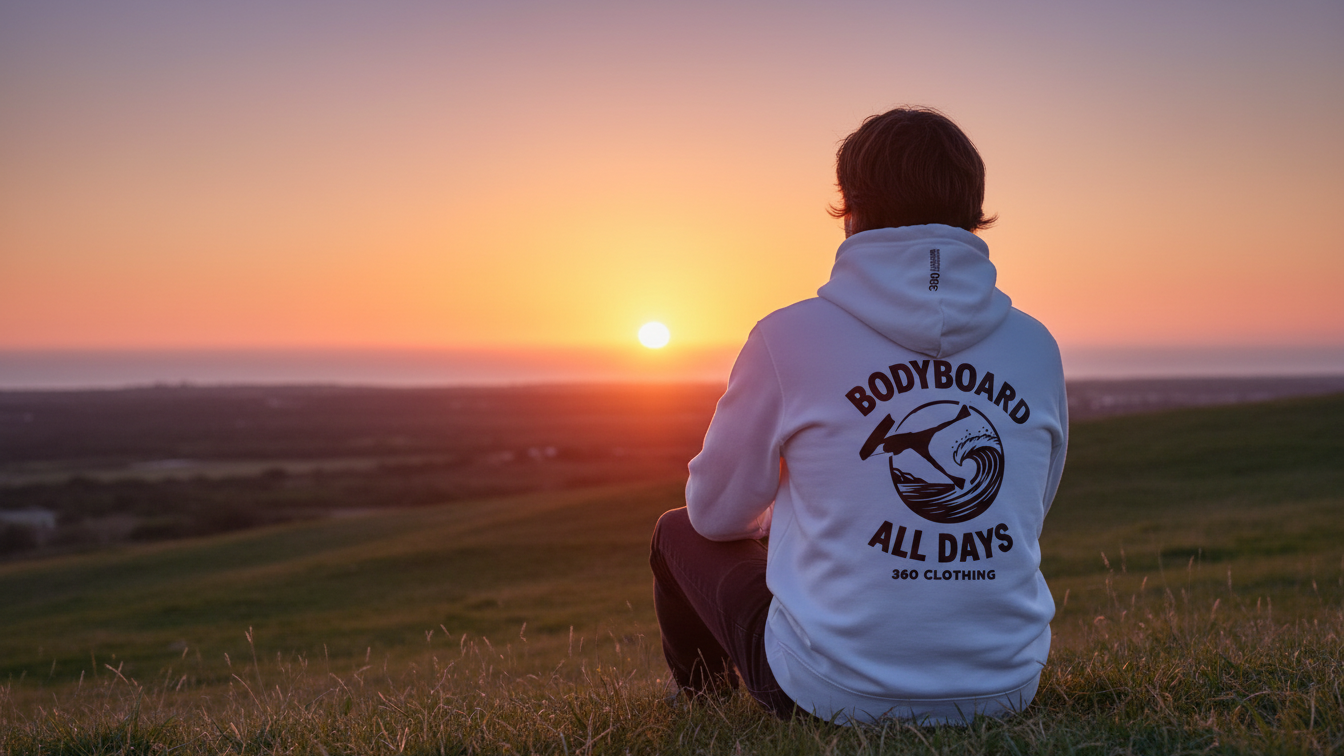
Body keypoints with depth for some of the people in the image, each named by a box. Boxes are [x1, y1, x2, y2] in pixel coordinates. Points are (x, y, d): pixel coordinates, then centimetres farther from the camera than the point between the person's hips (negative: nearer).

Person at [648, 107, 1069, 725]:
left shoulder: (789, 337, -13)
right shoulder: (1036, 347, -1)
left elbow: (716, 510, 0)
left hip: (842, 690, -4)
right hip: (1007, 685, 5)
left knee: (679, 532, 23)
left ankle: (702, 704, 48)